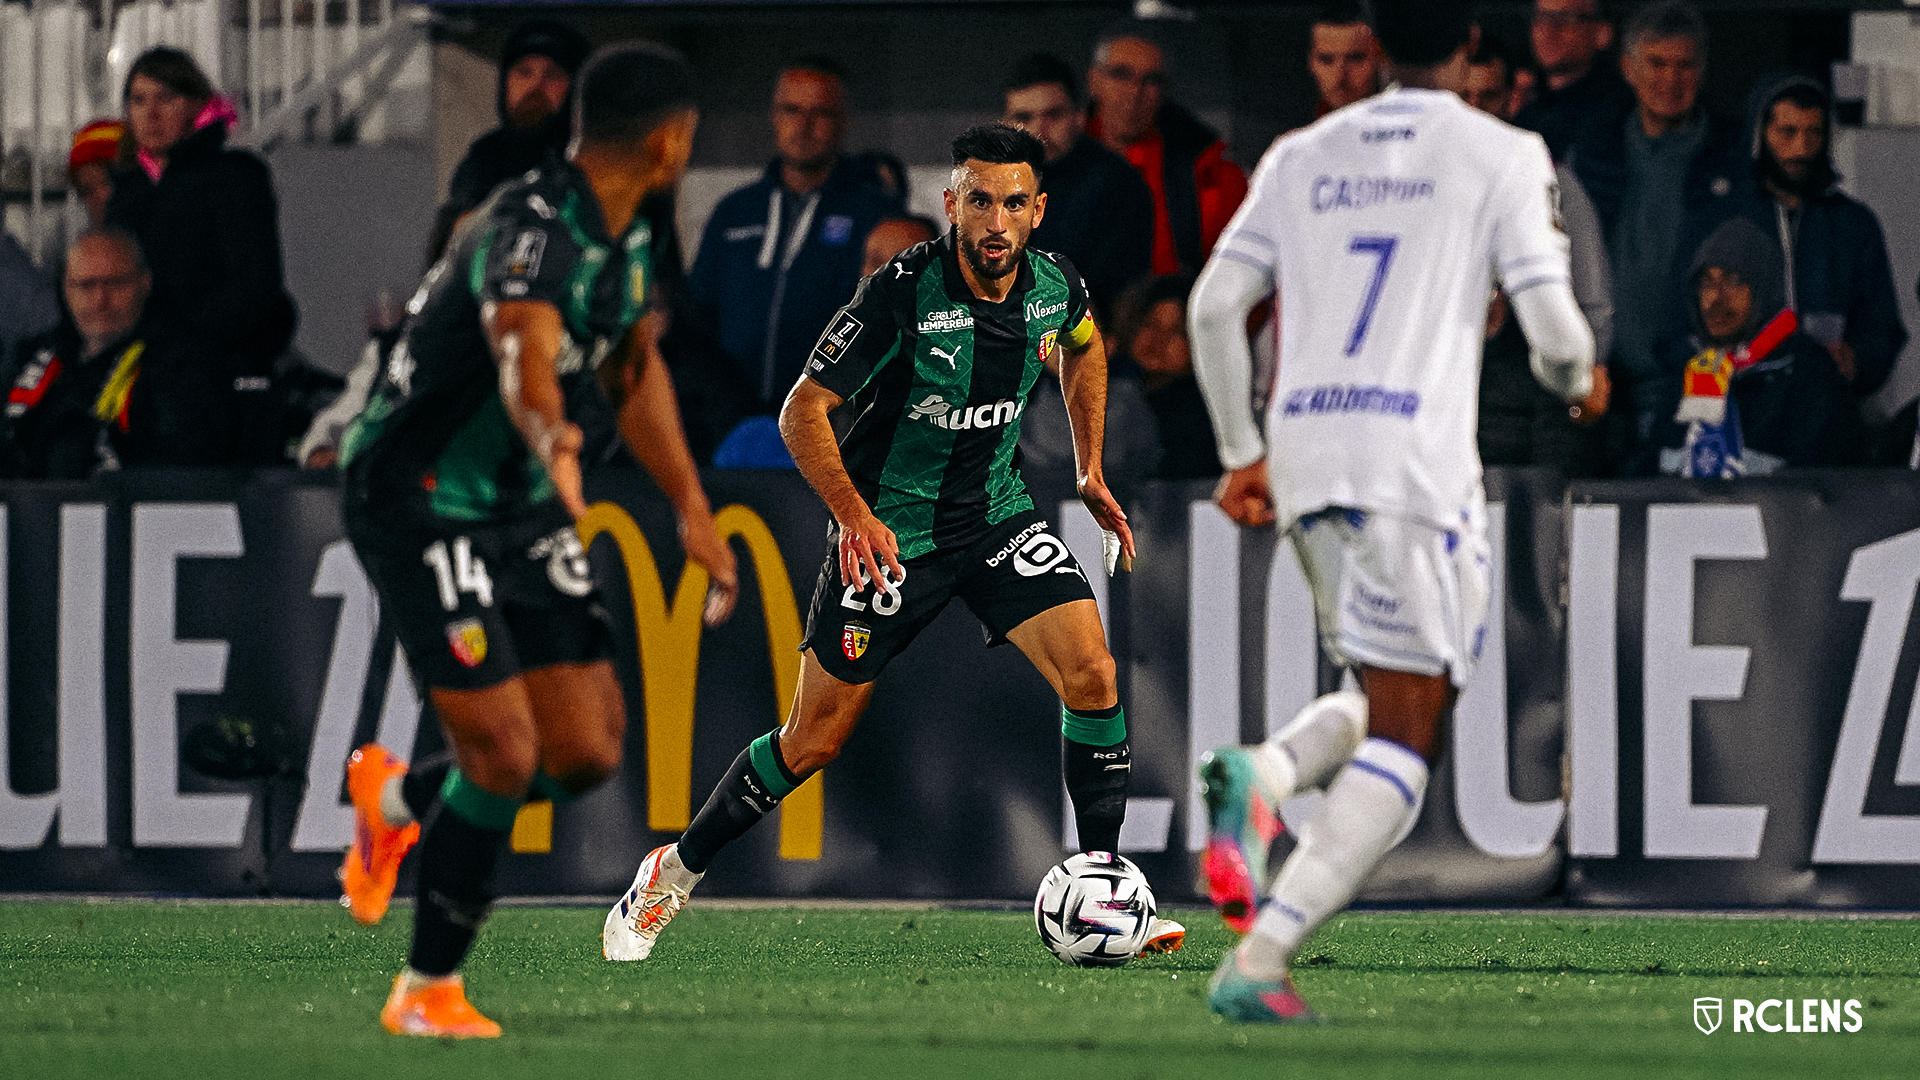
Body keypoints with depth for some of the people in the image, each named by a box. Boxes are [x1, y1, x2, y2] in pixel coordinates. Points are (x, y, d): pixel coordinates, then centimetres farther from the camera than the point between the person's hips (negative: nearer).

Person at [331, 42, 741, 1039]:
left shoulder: (624, 236, 4)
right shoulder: (530, 232, -26)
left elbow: (635, 368, 22)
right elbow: (527, 355, -47)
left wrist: (691, 509, 22)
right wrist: (554, 443, -67)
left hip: (521, 507, 8)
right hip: (418, 500, -8)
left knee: (587, 752, 1)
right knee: (506, 755, -14)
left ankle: (399, 802, 29)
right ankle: (427, 992, 3)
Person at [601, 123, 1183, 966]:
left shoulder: (1055, 286, -8)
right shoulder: (902, 294, -24)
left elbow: (1083, 346, 19)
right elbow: (802, 412, -17)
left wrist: (1091, 471, 15)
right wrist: (855, 515, -29)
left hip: (996, 511, 4)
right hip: (890, 530, -4)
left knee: (1091, 674, -16)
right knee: (815, 739, 0)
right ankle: (673, 874, 20)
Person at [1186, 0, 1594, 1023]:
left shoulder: (1301, 158, 16)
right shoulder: (1499, 156, 3)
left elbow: (1214, 304, 11)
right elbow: (1553, 327, -2)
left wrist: (1241, 451, 20)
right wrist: (1575, 378, 22)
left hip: (1302, 449, 5)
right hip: (1415, 449, -5)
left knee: (1385, 699, 21)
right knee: (1405, 734, -3)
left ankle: (1259, 777, -12)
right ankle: (1261, 961, -18)